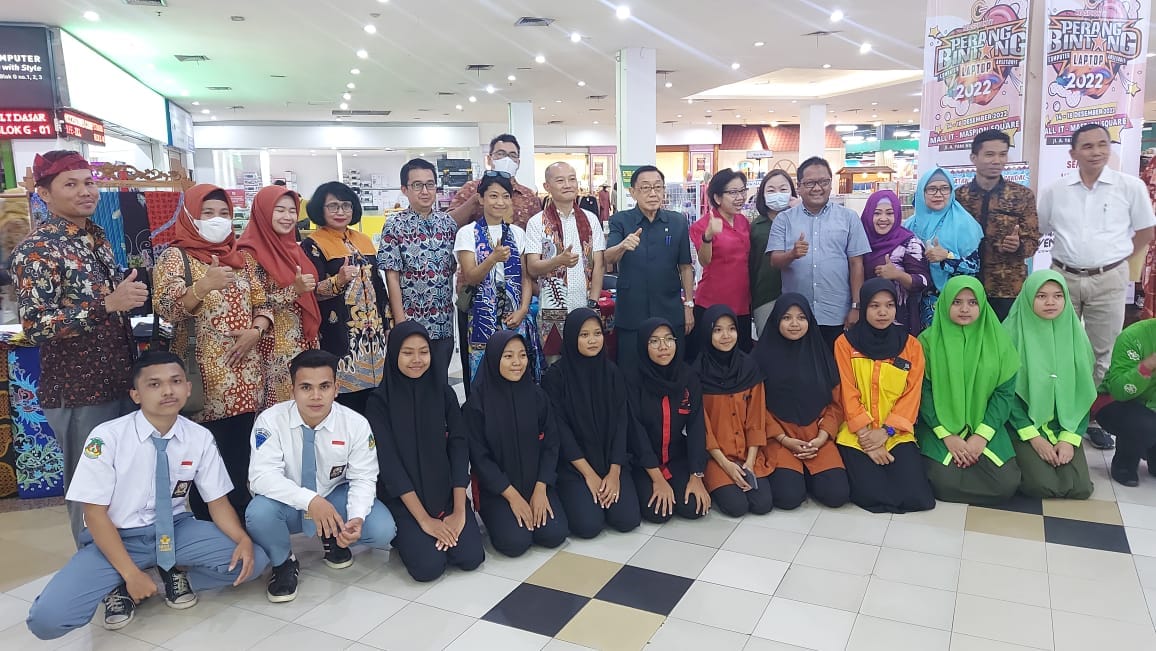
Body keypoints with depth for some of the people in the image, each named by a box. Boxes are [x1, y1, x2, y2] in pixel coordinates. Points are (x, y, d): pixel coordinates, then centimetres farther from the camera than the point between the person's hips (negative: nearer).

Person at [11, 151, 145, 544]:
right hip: (78, 392, -7)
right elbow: (35, 327, -21)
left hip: (120, 381, 7)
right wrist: (109, 304, -29)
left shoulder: (97, 237, 10)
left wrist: (130, 292, 5)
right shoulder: (36, 250, -13)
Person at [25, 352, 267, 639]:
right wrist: (131, 573, -20)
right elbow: (95, 513, -13)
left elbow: (217, 500, -2)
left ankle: (176, 573, 6)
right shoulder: (107, 437, -17)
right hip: (115, 538, -2)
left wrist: (243, 540, -22)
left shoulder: (200, 438, -8)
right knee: (47, 618, -26)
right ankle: (123, 587, 3)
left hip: (176, 529, 2)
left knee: (253, 561, -20)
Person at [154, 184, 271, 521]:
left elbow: (262, 303, 14)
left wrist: (255, 331, -6)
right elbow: (165, 309, -12)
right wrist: (203, 286, -28)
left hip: (245, 373, 5)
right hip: (204, 375, -4)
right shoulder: (175, 257, -1)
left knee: (242, 456, 8)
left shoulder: (242, 257, 14)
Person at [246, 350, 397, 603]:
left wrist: (357, 518, -35)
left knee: (382, 529, -23)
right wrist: (310, 501, -44)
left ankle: (334, 538, 12)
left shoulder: (356, 424, -18)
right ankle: (284, 562, 0)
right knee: (259, 514, -34)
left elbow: (363, 479, -14)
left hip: (335, 498, 1)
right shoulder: (271, 421, -21)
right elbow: (263, 476, -29)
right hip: (288, 504, -1)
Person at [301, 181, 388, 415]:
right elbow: (312, 291, -12)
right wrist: (339, 280, -30)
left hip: (372, 330, 6)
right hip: (338, 336, -5)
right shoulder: (312, 245, -4)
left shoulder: (364, 240, 14)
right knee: (345, 399, -7)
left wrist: (387, 322, 13)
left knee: (371, 385, 5)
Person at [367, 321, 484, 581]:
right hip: (403, 499, -2)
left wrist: (459, 511, -14)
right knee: (428, 566, -20)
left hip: (446, 493, 3)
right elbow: (388, 462, -13)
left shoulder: (444, 393, 1)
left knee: (470, 557, -16)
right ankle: (405, 535, 12)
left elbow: (459, 449, -4)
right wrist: (424, 518, -17)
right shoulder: (380, 401, -8)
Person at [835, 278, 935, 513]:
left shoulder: (911, 345, 3)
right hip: (857, 434, -2)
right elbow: (848, 395, -7)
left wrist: (885, 431, -13)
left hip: (897, 434, 2)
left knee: (916, 496, -16)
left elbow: (911, 396, -1)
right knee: (871, 495, -21)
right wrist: (868, 440, -13)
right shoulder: (845, 343, -3)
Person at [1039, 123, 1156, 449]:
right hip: (1063, 278, 1)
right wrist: (1069, 256, 8)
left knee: (1102, 353, 6)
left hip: (1108, 281, -1)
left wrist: (1116, 259, 3)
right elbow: (1038, 230, 12)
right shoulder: (1054, 191, 0)